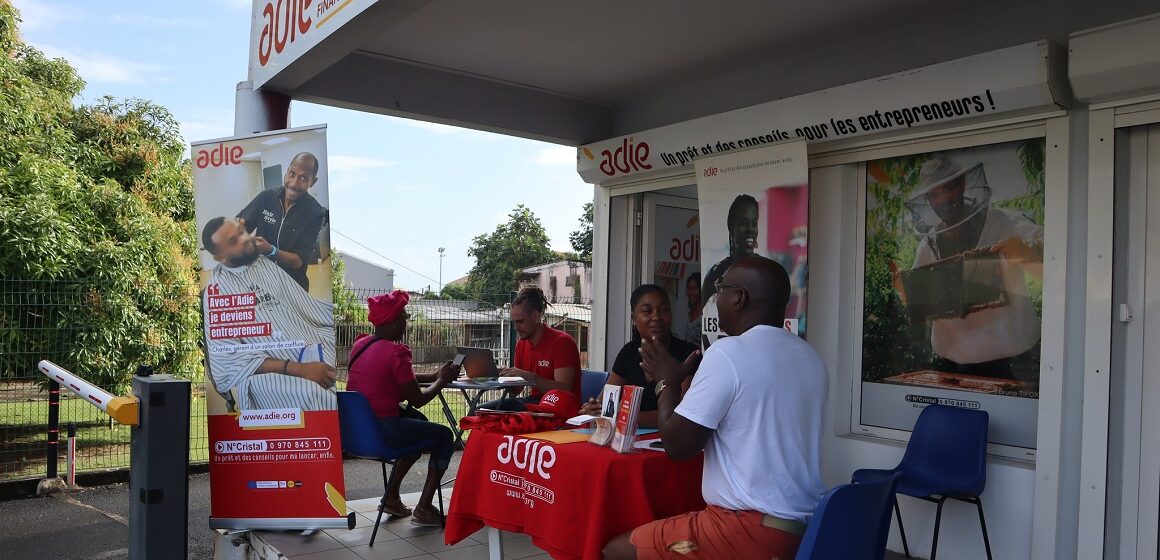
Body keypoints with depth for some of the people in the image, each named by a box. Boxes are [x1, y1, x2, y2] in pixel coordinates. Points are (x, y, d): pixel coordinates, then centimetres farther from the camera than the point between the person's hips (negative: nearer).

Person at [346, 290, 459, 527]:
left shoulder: (360, 344, 9)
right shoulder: (395, 352, -17)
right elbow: (418, 400, -12)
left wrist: (434, 376, 17)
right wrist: (442, 380, 4)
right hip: (381, 430, -9)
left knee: (418, 421, 30)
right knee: (444, 435, 9)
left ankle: (391, 497, 32)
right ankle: (424, 509, 7)